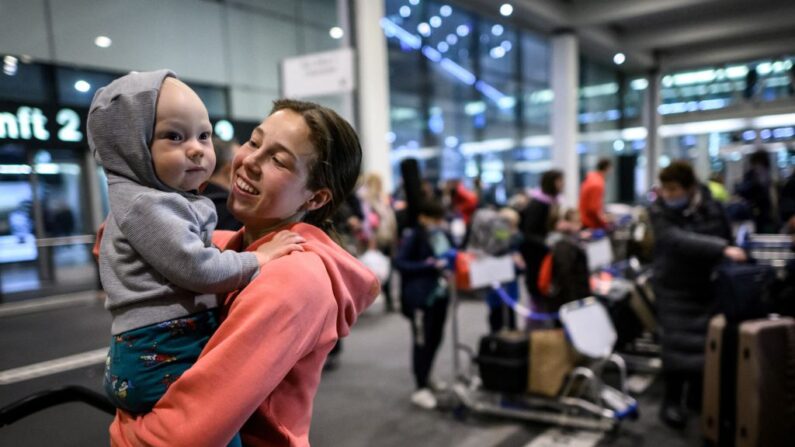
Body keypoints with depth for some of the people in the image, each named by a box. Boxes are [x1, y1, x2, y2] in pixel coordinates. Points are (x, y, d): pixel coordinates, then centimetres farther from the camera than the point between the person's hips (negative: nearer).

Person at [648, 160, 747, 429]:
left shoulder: (712, 207, -4)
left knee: (708, 343, 9)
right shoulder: (659, 211, -16)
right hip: (675, 288, -4)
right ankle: (671, 402, 6)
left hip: (708, 285, 4)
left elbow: (727, 237, 11)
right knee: (679, 345, -8)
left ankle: (697, 393, 29)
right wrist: (721, 249, -41)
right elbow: (680, 241, -32)